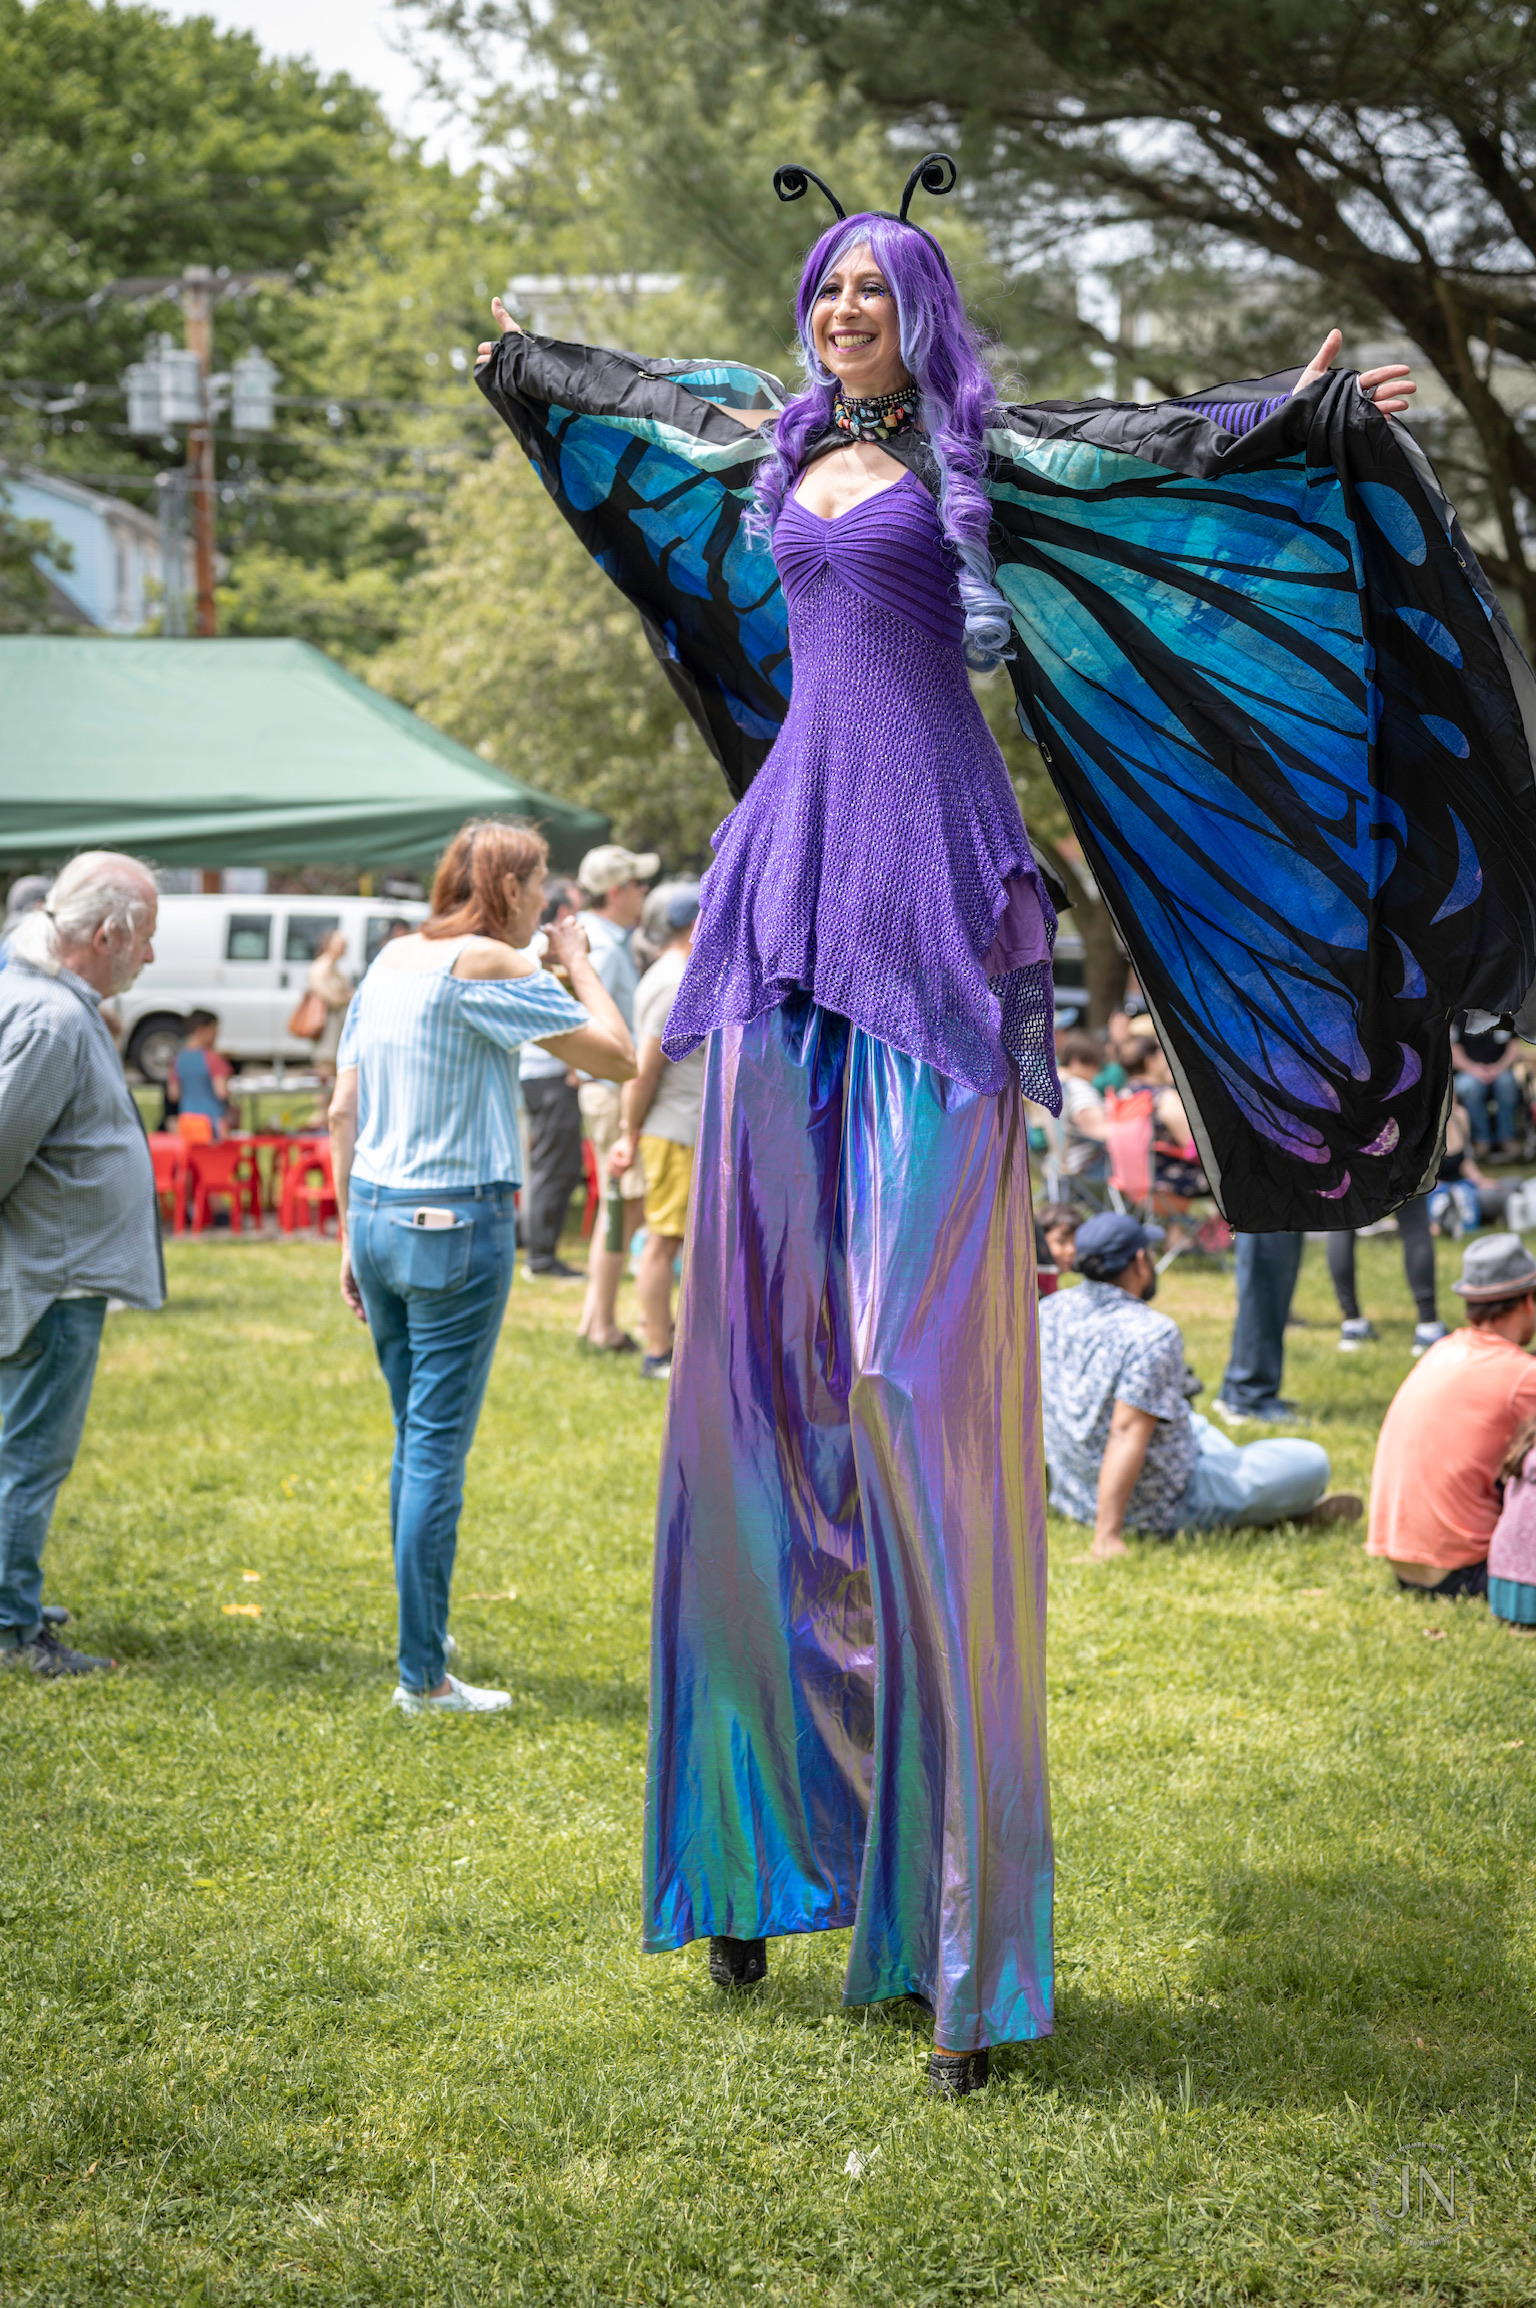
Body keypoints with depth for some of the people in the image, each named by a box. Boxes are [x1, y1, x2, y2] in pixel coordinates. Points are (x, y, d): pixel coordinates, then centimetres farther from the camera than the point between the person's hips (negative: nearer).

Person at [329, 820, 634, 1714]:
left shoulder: (391, 960, 12)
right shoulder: (490, 964, -10)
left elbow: (343, 1112, 13)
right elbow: (619, 1057, -10)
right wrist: (578, 964, 4)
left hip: (375, 1215, 8)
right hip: (456, 1222, -8)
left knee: (414, 1433, 19)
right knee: (439, 1447, -4)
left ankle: (422, 1627, 29)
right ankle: (423, 1674, -1)